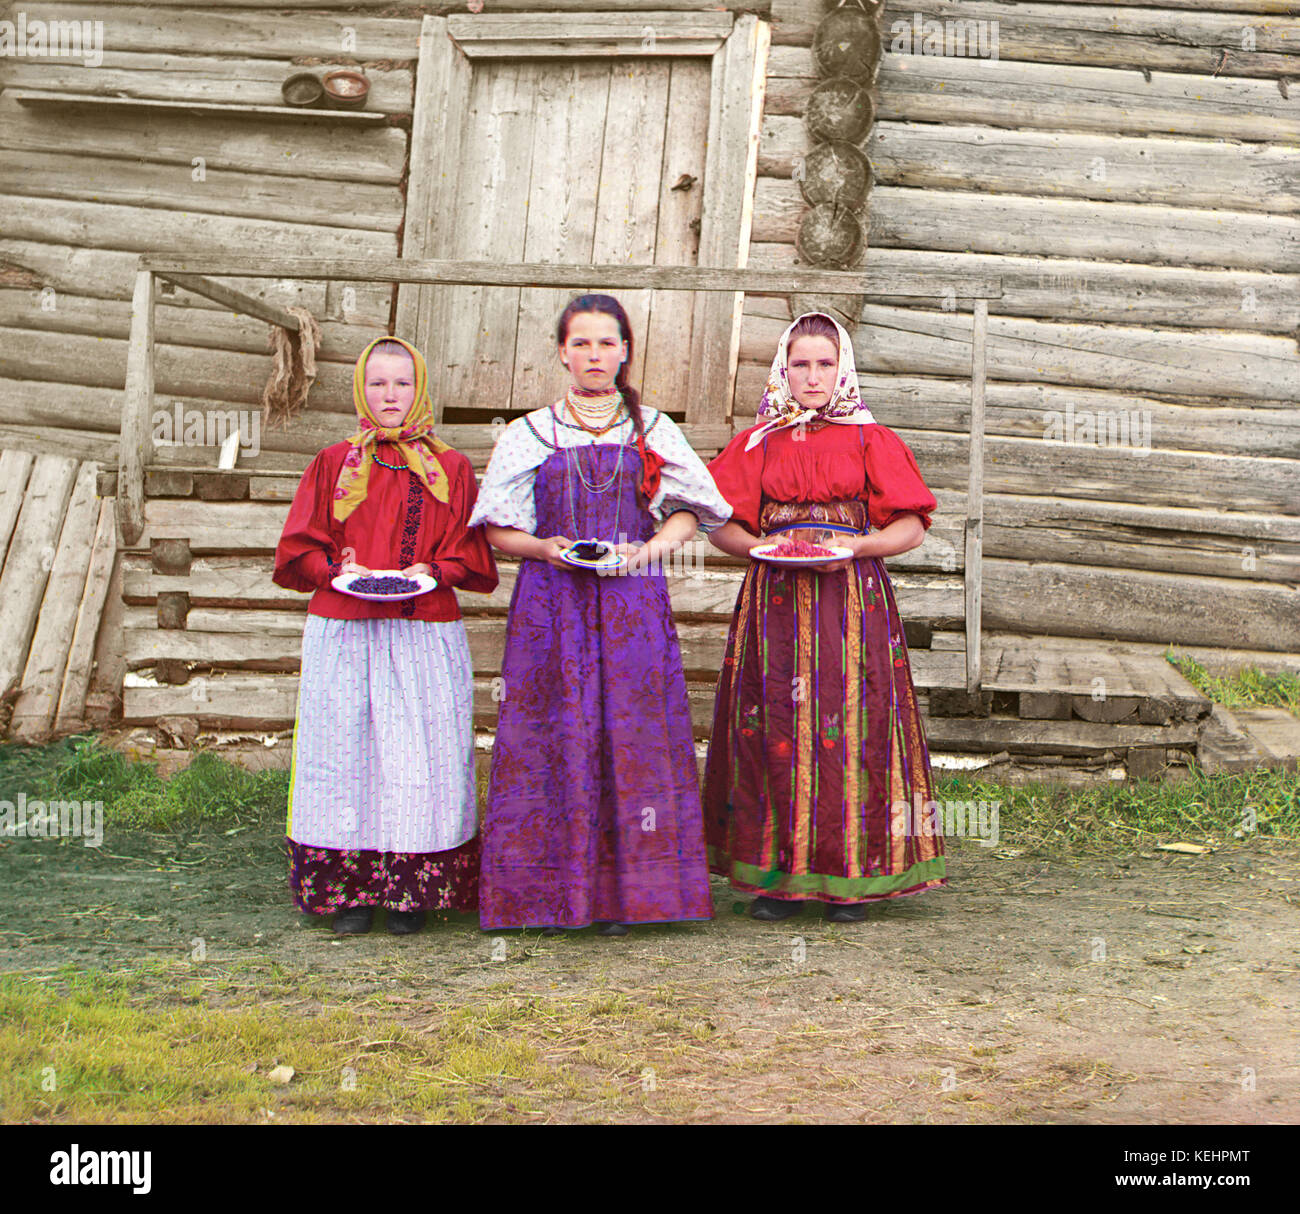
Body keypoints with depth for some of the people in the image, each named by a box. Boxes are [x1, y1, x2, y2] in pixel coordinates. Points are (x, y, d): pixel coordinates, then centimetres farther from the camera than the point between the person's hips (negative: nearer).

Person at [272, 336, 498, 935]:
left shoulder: (451, 469, 10)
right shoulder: (333, 464, 11)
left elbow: (473, 556, 9)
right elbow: (298, 550, 9)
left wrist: (433, 572, -10)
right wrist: (338, 570, -9)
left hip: (425, 635, 0)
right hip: (343, 634, 1)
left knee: (421, 757, -3)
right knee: (345, 752, -1)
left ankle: (411, 893, 7)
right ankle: (350, 891, 7)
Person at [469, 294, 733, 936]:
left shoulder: (653, 430, 13)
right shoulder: (528, 435, 11)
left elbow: (688, 515, 11)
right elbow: (499, 530, 9)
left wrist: (648, 548, -8)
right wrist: (545, 548, -10)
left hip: (633, 603, 0)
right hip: (551, 603, 0)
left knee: (631, 734, -4)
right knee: (555, 736, -5)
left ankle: (622, 891, 2)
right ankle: (555, 892, 1)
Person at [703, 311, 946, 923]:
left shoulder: (871, 441, 8)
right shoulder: (757, 443, 12)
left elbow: (912, 527, 5)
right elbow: (722, 526, 11)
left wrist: (857, 546, -11)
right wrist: (761, 546, -8)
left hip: (853, 595, -1)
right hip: (775, 598, 1)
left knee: (850, 726, -5)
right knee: (776, 730, -2)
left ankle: (851, 878, 4)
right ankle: (781, 874, 7)